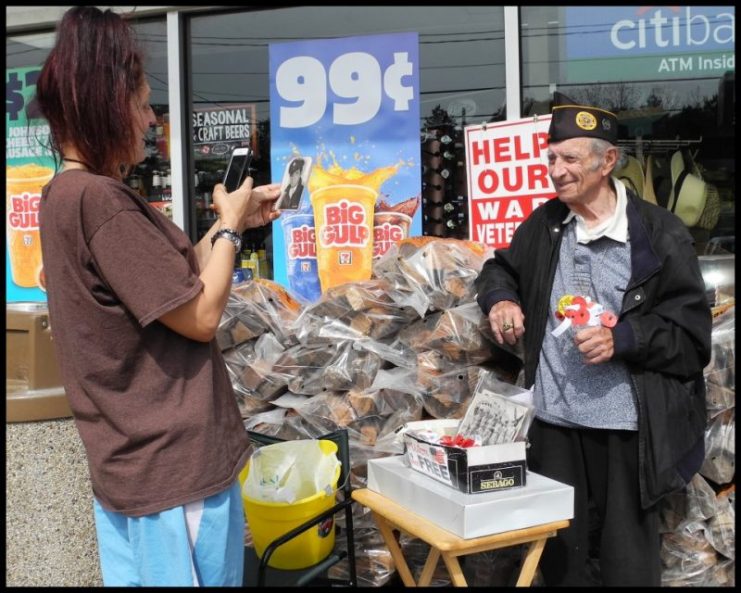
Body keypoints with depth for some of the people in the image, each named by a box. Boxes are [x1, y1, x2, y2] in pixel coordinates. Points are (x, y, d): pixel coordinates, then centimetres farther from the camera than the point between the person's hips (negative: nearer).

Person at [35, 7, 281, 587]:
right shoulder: (98, 198, -23)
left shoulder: (67, 194, 9)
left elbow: (172, 280, 14)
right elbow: (201, 315, -19)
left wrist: (231, 221, 11)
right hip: (174, 464, -10)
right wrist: (230, 226, -5)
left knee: (138, 575, 22)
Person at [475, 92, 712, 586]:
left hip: (627, 427, -4)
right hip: (555, 421, 5)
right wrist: (500, 299, 1)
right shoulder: (545, 224, 6)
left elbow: (691, 329, -7)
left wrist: (622, 339, -21)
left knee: (627, 561, 9)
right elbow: (501, 268, 23)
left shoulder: (659, 233, -8)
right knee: (559, 554, 17)